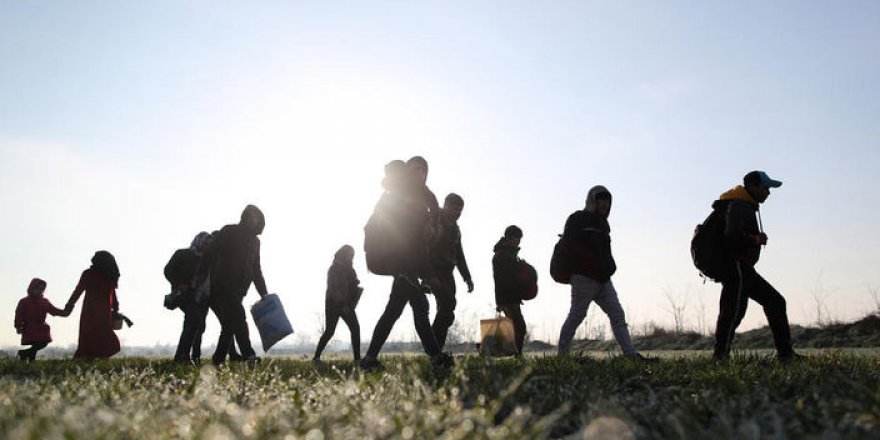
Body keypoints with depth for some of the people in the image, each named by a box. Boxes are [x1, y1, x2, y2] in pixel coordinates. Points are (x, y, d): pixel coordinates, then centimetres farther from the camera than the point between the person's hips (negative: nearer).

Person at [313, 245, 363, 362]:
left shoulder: (348, 269, 16)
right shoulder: (334, 269, -6)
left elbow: (351, 286, 18)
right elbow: (333, 288, -16)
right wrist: (342, 303, -25)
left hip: (346, 304, 7)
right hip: (334, 304, -7)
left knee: (355, 328, -6)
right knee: (330, 330, -8)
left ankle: (357, 357, -6)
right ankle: (317, 356, -1)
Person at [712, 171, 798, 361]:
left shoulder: (747, 206, 21)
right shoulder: (738, 206, -11)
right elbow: (733, 235, -26)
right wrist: (757, 239, -11)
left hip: (744, 270, 11)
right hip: (736, 267, -11)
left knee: (775, 302, 12)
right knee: (734, 310, -16)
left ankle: (786, 353, 15)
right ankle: (721, 356, -15)